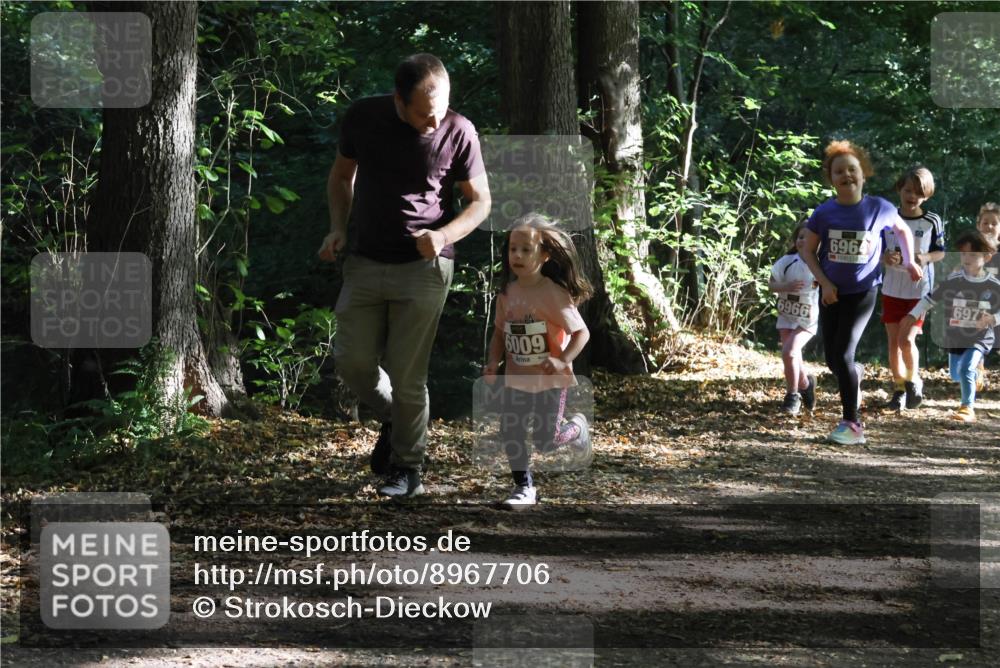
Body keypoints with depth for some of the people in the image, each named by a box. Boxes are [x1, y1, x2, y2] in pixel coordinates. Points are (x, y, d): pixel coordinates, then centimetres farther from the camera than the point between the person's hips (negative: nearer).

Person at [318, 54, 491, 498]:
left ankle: (407, 467, 13)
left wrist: (443, 235, -18)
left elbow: (480, 201, 0)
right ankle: (393, 418, 28)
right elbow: (342, 174, 13)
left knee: (406, 373, -3)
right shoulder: (363, 118, -4)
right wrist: (337, 227, -2)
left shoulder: (457, 132, -11)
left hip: (423, 267, -3)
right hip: (365, 262, 3)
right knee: (352, 359, -1)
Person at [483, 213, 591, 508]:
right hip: (516, 379, 5)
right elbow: (500, 332, 11)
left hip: (550, 380, -5)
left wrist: (563, 360, -27)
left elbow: (582, 332, -14)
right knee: (510, 434, -2)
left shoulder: (554, 294, -17)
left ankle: (577, 428, 35)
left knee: (546, 440, 2)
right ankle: (524, 487, 13)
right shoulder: (507, 293, 0)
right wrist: (493, 362, -3)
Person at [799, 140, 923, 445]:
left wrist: (909, 261, 3)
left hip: (862, 293, -3)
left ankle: (852, 425, -4)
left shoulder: (880, 209, -9)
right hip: (832, 293, 3)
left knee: (842, 355, -13)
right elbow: (807, 251, 2)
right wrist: (824, 282, -8)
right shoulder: (824, 212, -7)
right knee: (832, 358, 8)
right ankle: (855, 374, 46)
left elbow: (903, 230, 12)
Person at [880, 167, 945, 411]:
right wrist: (885, 257, -15)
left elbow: (940, 252, 3)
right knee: (893, 341, 6)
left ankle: (913, 380, 12)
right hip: (892, 288, 3)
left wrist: (926, 258, -18)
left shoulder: (932, 222, -6)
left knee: (907, 340, -13)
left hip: (920, 290, -3)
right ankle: (899, 388, 19)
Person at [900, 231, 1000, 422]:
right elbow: (932, 297, 1)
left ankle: (968, 408, -18)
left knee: (965, 370, -24)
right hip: (955, 337, 4)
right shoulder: (952, 280, -11)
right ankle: (976, 373, 53)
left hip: (980, 337, -4)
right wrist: (913, 315, 1)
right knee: (955, 375, 19)